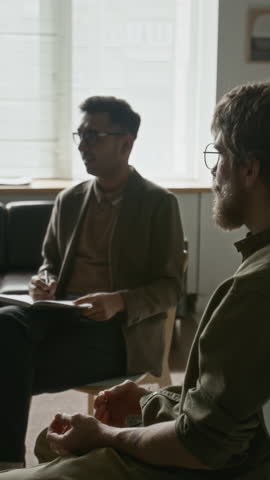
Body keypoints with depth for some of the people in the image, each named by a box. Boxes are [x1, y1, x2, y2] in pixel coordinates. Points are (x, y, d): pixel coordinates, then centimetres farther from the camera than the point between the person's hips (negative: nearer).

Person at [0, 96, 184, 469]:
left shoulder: (158, 203, -1)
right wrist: (45, 282, -2)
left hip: (119, 329, -5)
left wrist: (120, 302, -23)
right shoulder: (69, 200, 14)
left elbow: (170, 287, -3)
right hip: (64, 312, 5)